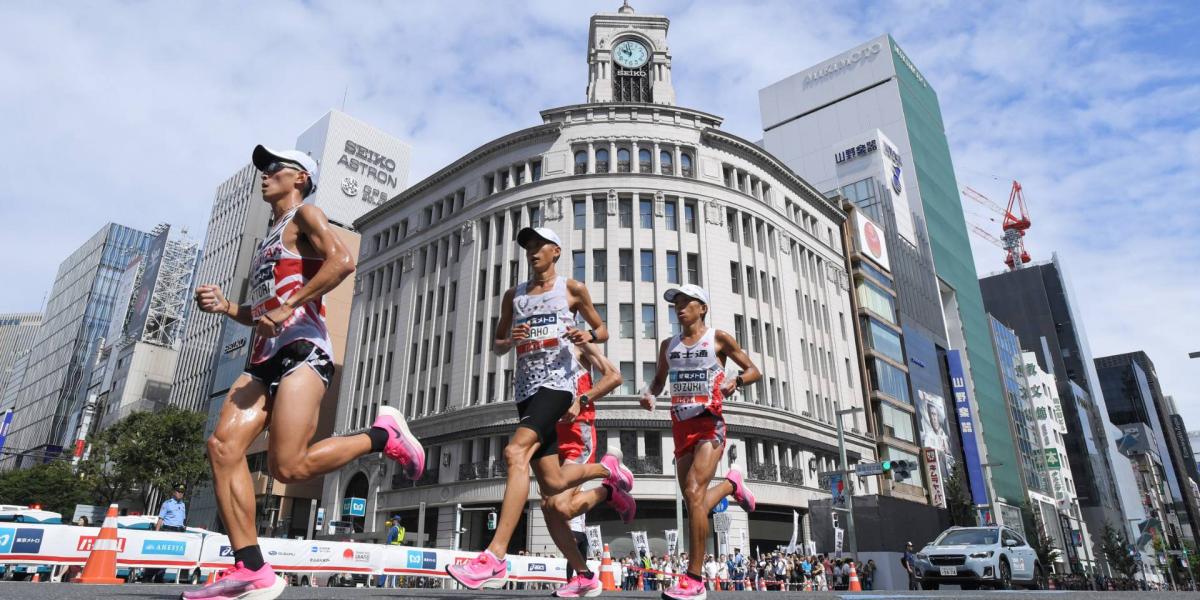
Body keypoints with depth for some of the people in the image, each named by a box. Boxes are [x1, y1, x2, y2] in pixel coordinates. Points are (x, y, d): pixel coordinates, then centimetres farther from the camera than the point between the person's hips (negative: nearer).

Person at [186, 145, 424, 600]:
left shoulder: (305, 215, 5)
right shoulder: (269, 239, 31)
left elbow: (342, 261, -16)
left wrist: (287, 307, -20)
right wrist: (226, 307, 15)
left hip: (302, 351, -9)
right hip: (265, 358, 9)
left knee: (288, 467, -19)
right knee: (223, 447, -10)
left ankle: (383, 435, 2)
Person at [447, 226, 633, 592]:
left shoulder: (572, 289, 8)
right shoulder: (513, 296, 19)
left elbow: (603, 331, 15)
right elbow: (497, 346, 21)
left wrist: (588, 336, -9)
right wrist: (510, 340, -3)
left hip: (558, 382, -6)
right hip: (526, 388, 6)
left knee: (516, 452, -28)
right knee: (550, 483, 2)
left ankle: (495, 558, -31)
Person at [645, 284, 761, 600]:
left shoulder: (719, 338, 0)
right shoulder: (668, 345, 13)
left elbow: (754, 370, 4)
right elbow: (660, 379, 24)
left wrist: (736, 381, -18)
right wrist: (649, 393, 1)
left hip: (709, 424, -6)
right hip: (681, 426, 6)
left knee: (694, 492, -21)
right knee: (693, 500, 9)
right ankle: (731, 484, 43)